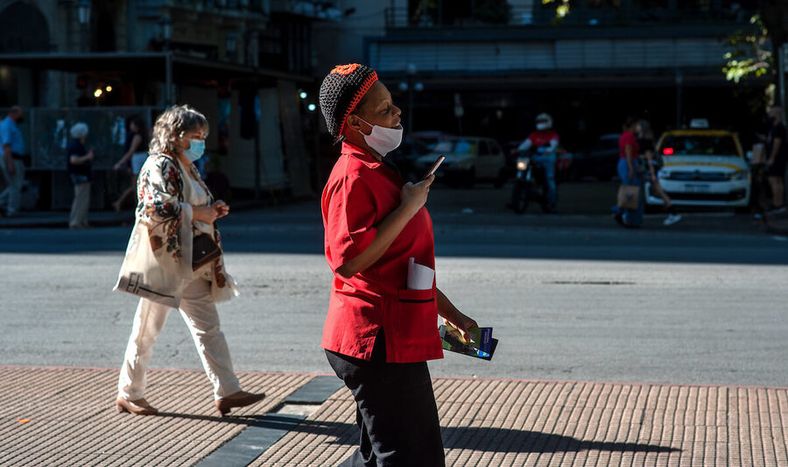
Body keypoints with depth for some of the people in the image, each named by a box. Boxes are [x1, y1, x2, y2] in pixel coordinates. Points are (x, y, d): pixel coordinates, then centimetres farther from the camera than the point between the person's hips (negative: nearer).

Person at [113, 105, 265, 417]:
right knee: (148, 327, -1)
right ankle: (129, 394, 9)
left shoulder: (186, 168, 18)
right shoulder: (160, 165, -12)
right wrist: (198, 213, -17)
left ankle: (226, 391, 5)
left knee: (208, 326, 5)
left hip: (189, 263, 10)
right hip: (164, 259, -10)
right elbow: (156, 207, -25)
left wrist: (211, 211, 9)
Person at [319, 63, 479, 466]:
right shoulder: (353, 177, -16)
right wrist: (408, 208, -20)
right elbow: (347, 262, -26)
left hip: (396, 339, 10)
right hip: (377, 341, -10)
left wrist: (453, 315, 25)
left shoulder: (379, 172, 18)